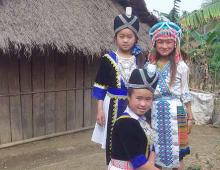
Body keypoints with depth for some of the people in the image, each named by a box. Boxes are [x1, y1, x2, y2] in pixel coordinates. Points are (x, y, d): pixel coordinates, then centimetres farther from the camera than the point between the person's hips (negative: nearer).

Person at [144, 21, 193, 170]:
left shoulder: (181, 66, -3)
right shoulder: (149, 66, 3)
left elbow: (185, 93, 1)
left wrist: (190, 117, 3)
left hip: (175, 113, -2)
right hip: (155, 113, 2)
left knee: (176, 152, 7)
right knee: (154, 151, 11)